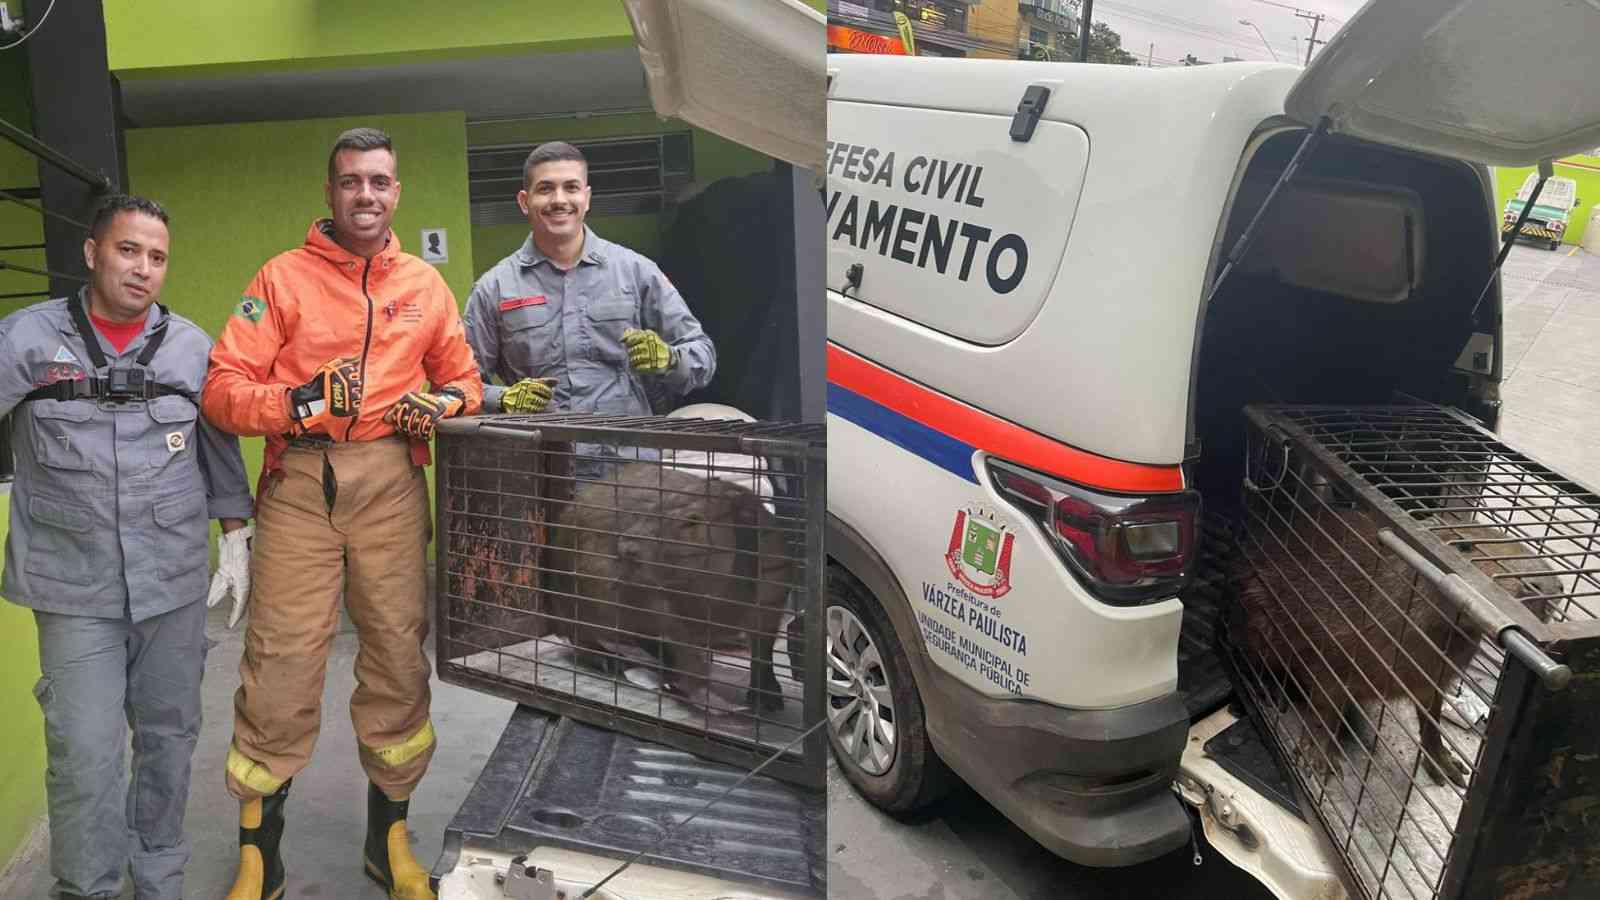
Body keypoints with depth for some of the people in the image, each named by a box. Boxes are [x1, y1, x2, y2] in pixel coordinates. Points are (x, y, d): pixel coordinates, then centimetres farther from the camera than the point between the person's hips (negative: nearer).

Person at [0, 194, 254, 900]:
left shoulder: (192, 345, 5)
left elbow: (219, 443, 13)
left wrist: (235, 530, 12)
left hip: (176, 582, 2)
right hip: (74, 587, -2)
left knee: (169, 738, 12)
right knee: (84, 755, -2)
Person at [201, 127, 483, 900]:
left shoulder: (426, 284, 13)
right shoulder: (283, 277, 4)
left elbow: (462, 376, 21)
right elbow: (223, 389, -2)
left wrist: (446, 401, -1)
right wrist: (298, 402, -19)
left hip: (393, 483, 3)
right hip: (300, 483, -2)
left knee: (398, 651, 5)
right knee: (281, 659, -3)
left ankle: (390, 834, 22)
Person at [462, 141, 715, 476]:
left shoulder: (635, 270, 6)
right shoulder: (494, 288, 7)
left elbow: (702, 354, 8)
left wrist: (667, 358, -13)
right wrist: (505, 400, -11)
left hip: (630, 466, 0)